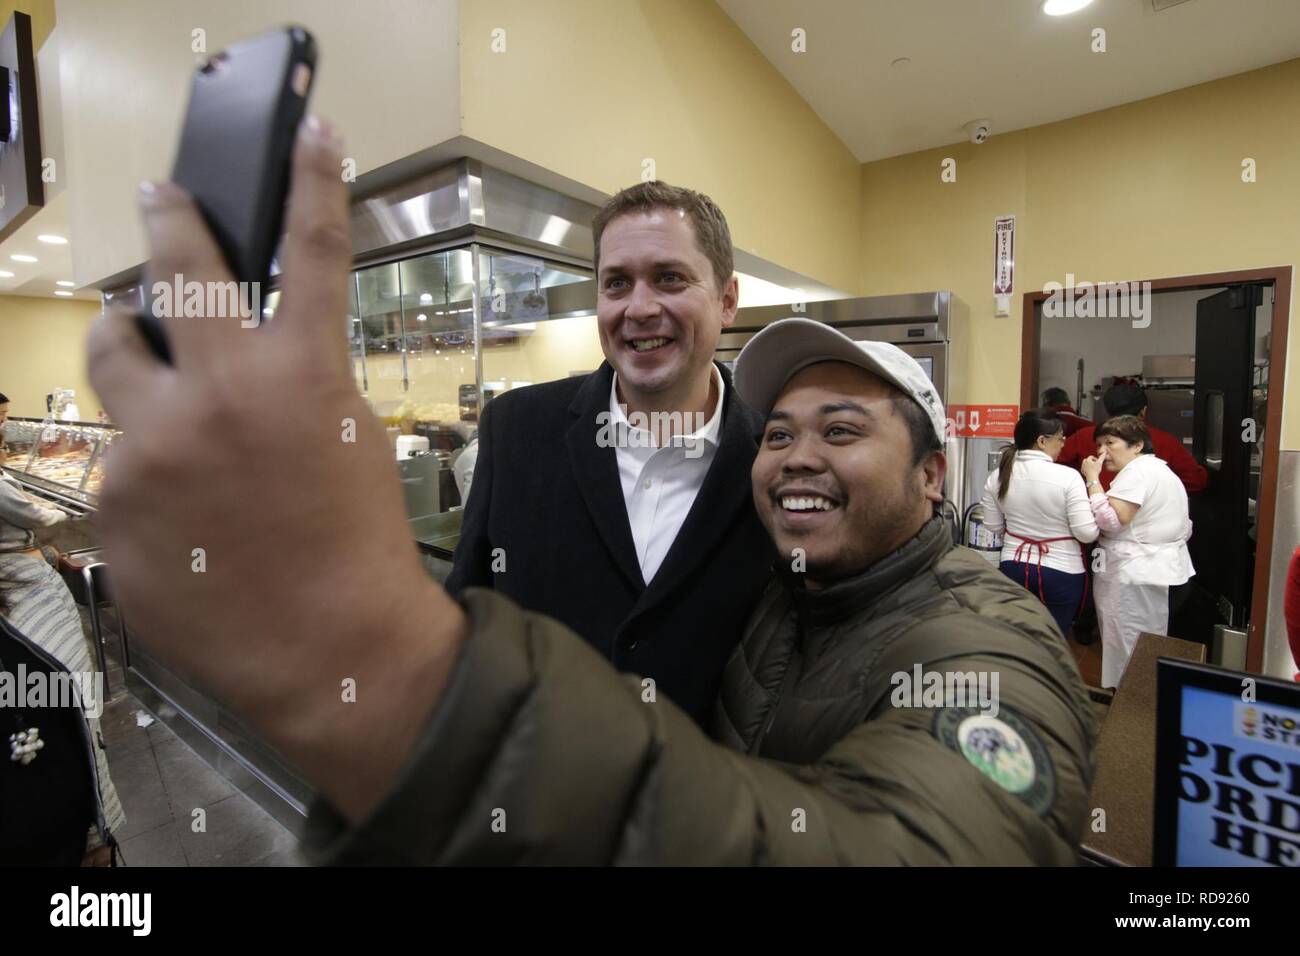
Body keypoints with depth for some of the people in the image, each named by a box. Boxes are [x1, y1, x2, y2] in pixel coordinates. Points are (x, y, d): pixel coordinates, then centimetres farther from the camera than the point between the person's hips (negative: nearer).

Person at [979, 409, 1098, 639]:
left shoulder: (997, 476, -5)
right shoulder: (1068, 476, -18)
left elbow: (993, 526, 5)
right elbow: (1087, 533, -15)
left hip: (1014, 567, 3)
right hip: (1062, 572, -3)